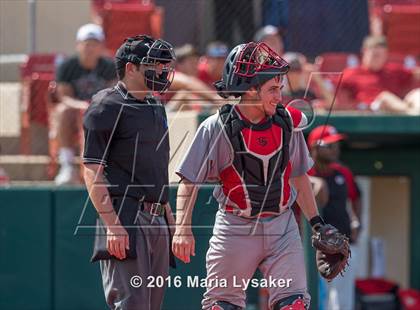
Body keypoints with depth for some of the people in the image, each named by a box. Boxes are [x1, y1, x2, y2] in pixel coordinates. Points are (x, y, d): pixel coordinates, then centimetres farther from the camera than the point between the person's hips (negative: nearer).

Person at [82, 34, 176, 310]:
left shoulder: (156, 106, 19)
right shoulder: (107, 107, -8)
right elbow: (92, 172, -13)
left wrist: (167, 212, 18)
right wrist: (112, 225, -21)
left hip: (156, 219, 9)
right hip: (126, 219, -8)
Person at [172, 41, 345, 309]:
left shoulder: (288, 123, 2)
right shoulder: (217, 128, -10)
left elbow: (299, 176, 15)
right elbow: (189, 181, -8)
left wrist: (316, 222, 14)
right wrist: (183, 228, -17)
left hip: (281, 226, 3)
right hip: (235, 229, -3)